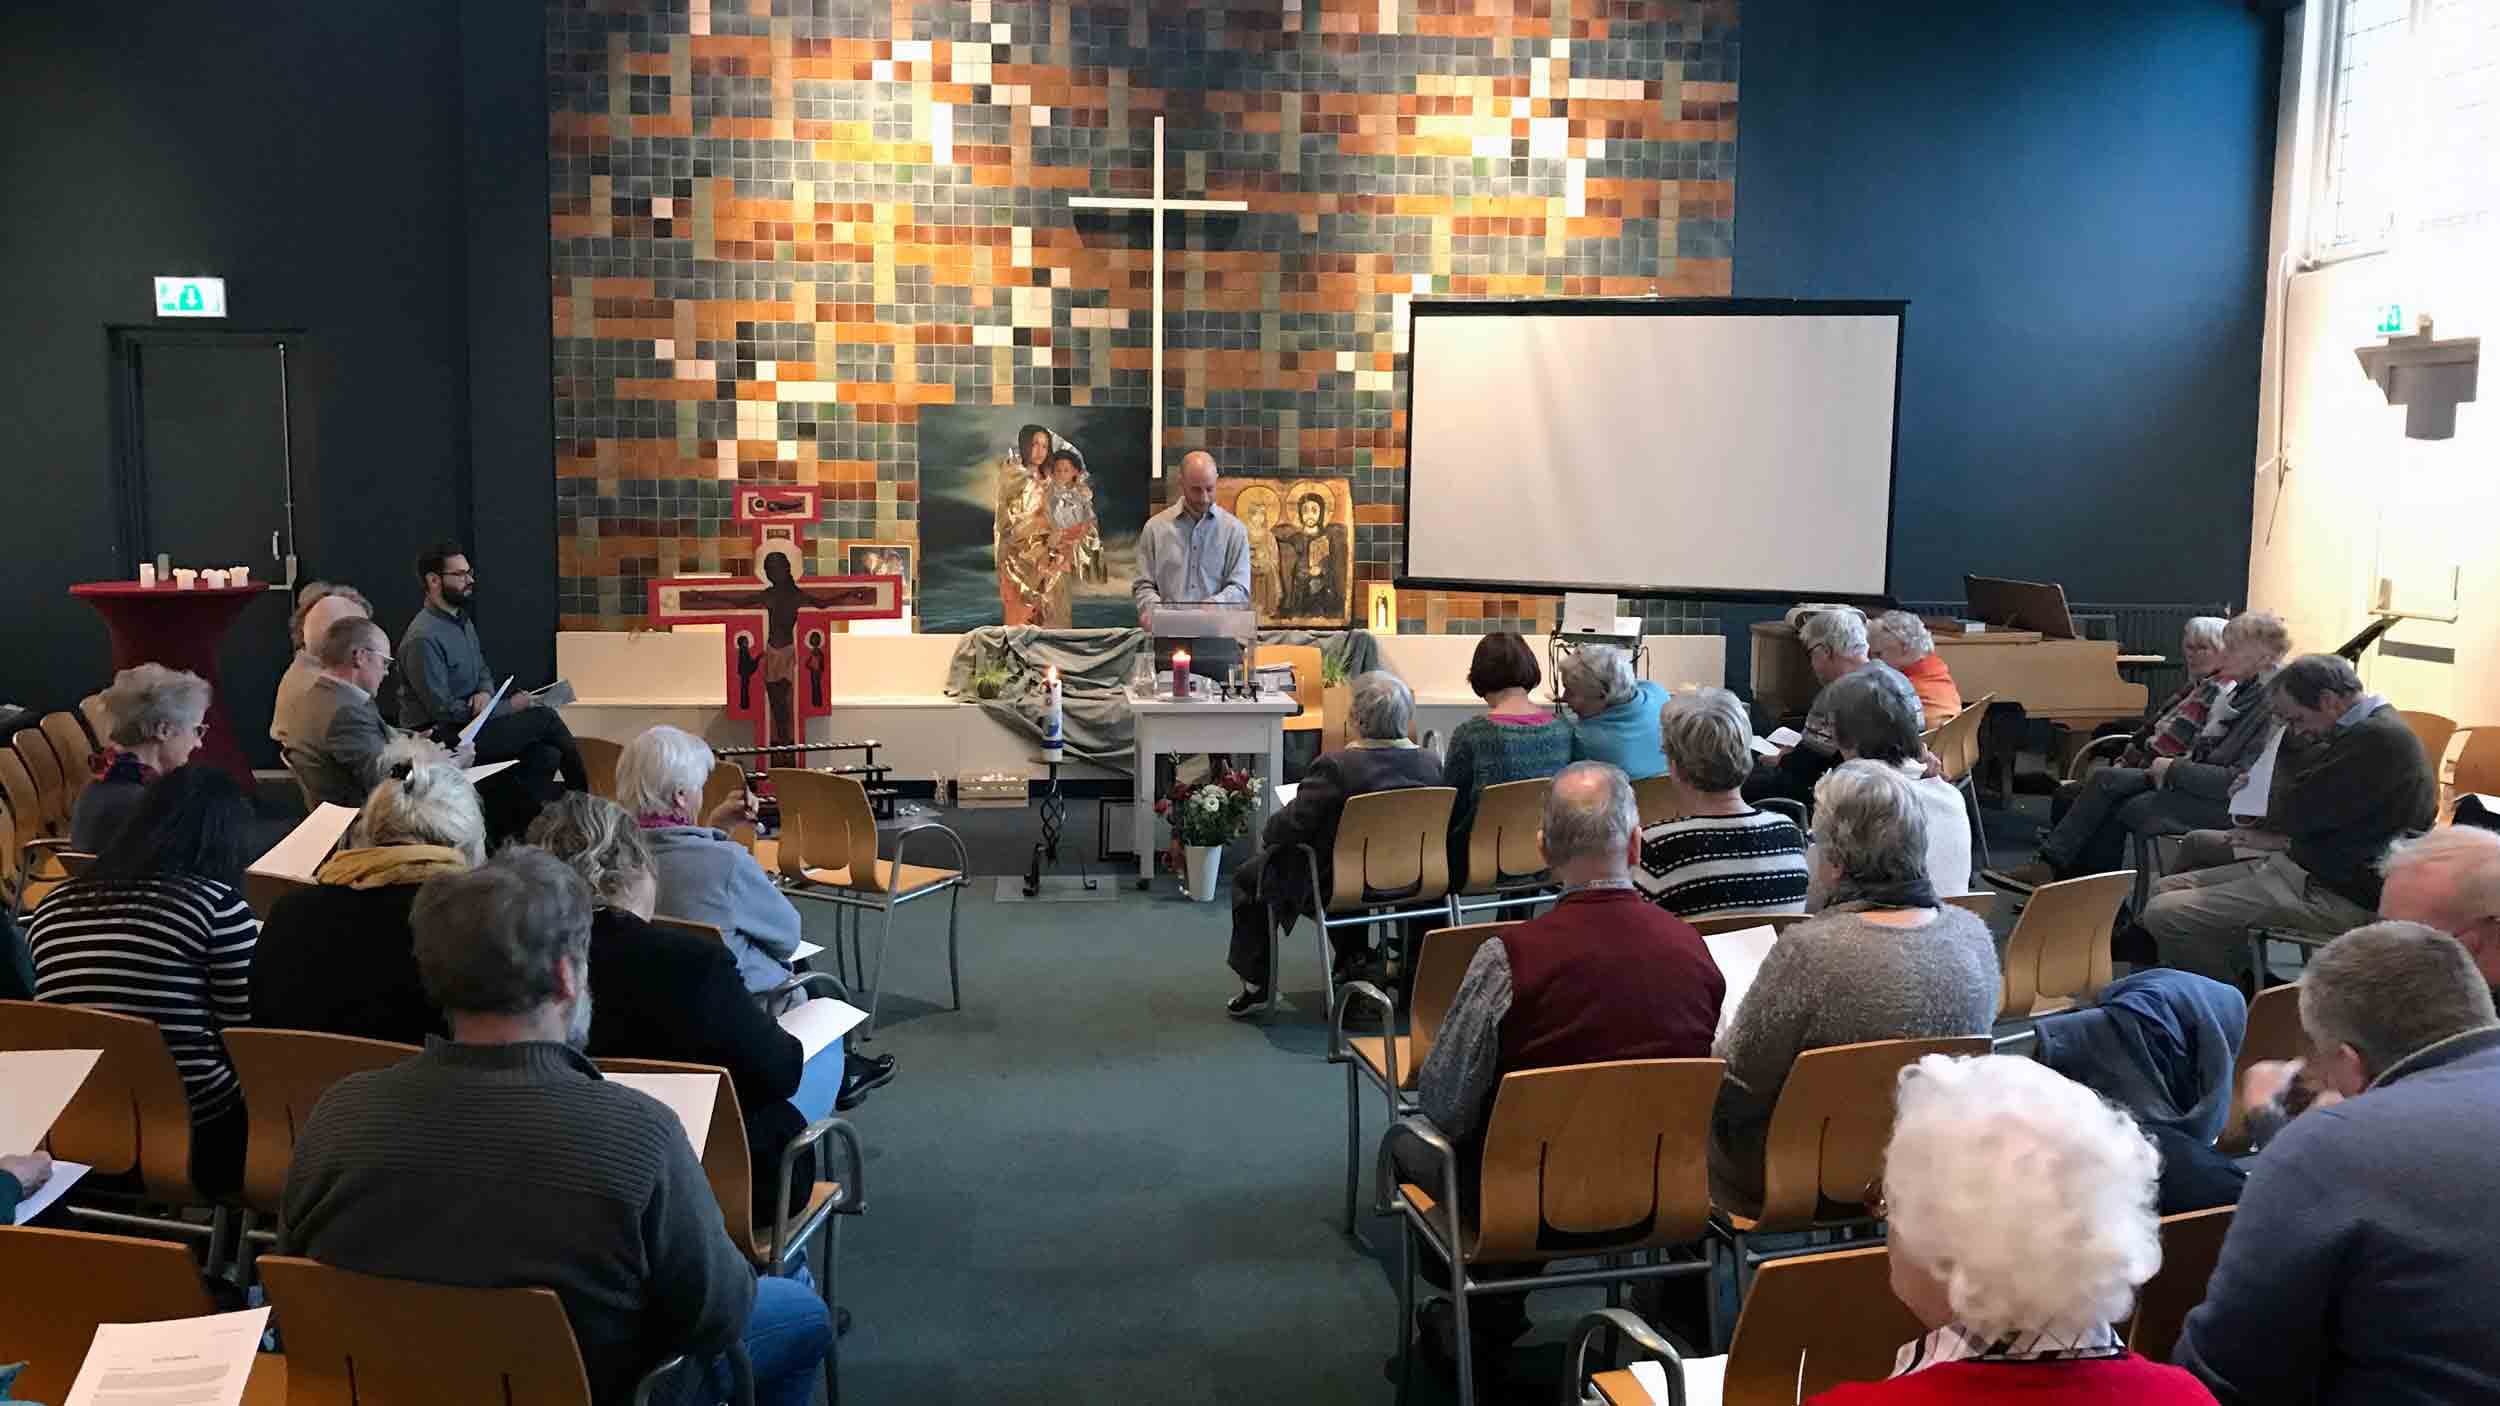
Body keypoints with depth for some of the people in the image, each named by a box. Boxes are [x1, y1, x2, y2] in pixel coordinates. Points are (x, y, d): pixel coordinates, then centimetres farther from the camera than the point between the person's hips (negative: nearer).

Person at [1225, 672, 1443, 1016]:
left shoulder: (1336, 767, -28)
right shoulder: (1431, 763, -11)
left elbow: (1291, 826, -23)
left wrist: (1265, 836, 0)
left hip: (1333, 889, -6)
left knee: (1248, 878, 18)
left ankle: (1256, 983, 24)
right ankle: (1353, 960, 36)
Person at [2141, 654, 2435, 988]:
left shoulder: (2378, 737, -20)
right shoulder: (2373, 728, 13)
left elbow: (2292, 812, -17)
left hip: (2339, 895, -11)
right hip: (2309, 868, 11)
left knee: (2166, 915, -20)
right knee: (2166, 890, 8)